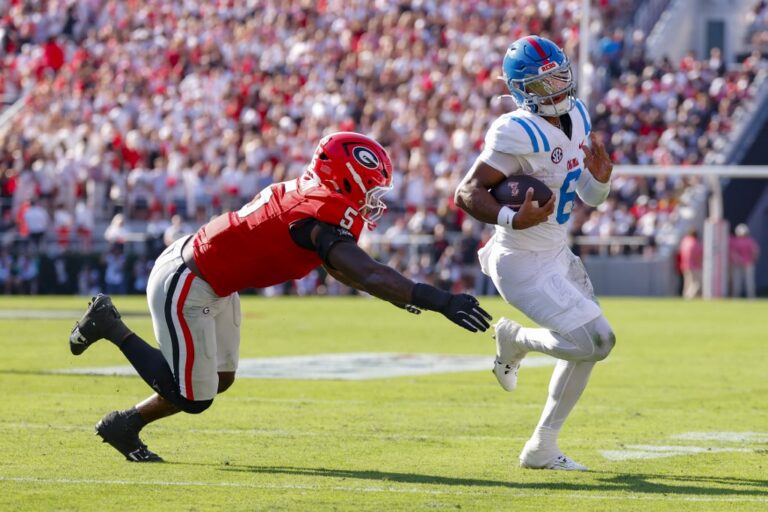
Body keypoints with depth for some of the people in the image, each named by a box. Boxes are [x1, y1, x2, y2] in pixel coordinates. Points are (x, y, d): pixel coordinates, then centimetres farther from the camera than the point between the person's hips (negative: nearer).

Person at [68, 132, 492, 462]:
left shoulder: (310, 197, 1)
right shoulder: (319, 219, -28)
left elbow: (342, 269, 17)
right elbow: (368, 275, -39)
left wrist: (401, 294, 9)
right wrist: (438, 301, -43)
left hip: (214, 283, 10)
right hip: (184, 285, -10)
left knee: (218, 380, 16)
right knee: (193, 398, 1)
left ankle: (124, 425, 30)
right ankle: (110, 325, 10)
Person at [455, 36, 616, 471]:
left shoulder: (577, 117, 5)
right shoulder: (518, 133, -22)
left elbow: (590, 197, 12)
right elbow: (468, 192, -22)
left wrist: (600, 177, -10)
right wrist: (513, 220, -36)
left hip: (557, 254, 9)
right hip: (523, 264, -9)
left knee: (593, 343, 15)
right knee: (594, 342, -16)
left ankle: (543, 448, 26)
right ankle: (515, 339, 13)